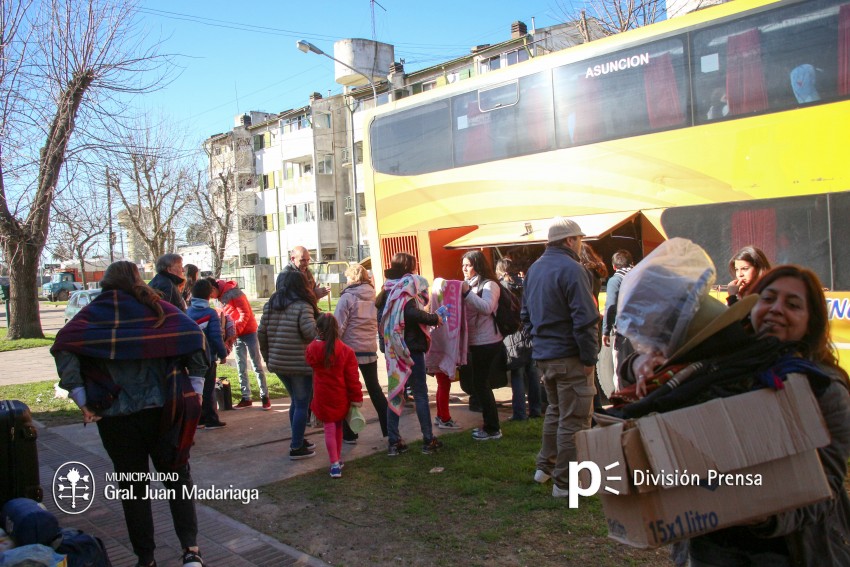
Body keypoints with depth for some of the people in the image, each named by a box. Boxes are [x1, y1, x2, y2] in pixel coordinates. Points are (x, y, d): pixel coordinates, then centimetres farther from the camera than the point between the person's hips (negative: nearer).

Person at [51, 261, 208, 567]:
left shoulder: (92, 312, 5)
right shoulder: (156, 306, 5)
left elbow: (63, 345, -13)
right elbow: (193, 335, -9)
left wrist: (82, 399, -12)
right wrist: (194, 388, -6)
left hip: (115, 414, 0)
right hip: (161, 407, 0)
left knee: (133, 487, 13)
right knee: (178, 478, 13)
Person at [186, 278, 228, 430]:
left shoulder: (187, 312, 0)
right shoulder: (211, 313, -15)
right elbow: (216, 337, -16)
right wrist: (223, 354, -5)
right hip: (207, 357, -5)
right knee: (208, 389, 3)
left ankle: (198, 419, 18)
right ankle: (211, 420, 7)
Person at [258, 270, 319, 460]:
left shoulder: (269, 306, 8)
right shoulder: (302, 306, -12)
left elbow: (261, 334, 10)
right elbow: (310, 332, -23)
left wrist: (268, 358, 18)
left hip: (278, 364, 7)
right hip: (300, 365, -7)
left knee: (295, 401, 22)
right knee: (302, 405, 5)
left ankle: (298, 441, 31)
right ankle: (297, 448, 9)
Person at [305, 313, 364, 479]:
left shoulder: (313, 348, -10)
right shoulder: (346, 351, -11)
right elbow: (352, 377, -9)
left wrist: (318, 340, 16)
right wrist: (357, 398, -2)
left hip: (323, 398, -1)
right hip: (341, 397, 1)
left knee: (329, 429, 3)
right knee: (338, 428, 18)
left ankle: (335, 464, -3)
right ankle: (337, 459, 31)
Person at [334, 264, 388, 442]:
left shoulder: (347, 297, -11)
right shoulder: (374, 297, 4)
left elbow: (338, 326, -14)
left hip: (349, 350, -5)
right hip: (370, 350, 5)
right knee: (374, 388, 16)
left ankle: (349, 434, 9)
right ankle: (389, 428, 16)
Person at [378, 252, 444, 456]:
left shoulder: (389, 288, 9)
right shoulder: (408, 285, -11)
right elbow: (412, 313, -26)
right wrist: (435, 319, -14)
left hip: (393, 349, 6)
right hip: (411, 346, -6)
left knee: (394, 393, 9)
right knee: (420, 393, 3)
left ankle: (394, 442, 11)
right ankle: (428, 440, 8)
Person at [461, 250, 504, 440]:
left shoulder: (489, 284, -10)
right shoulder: (469, 284, 14)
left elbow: (486, 308, -26)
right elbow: (465, 310, 14)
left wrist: (467, 293, -30)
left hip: (487, 342, -8)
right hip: (475, 342, 8)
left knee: (480, 384, -5)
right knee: (480, 383, 12)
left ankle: (493, 429, 5)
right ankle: (489, 425, 23)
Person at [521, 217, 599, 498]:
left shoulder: (534, 269, 10)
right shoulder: (571, 269, -17)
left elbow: (526, 313, 17)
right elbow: (585, 319, -21)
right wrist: (589, 357, -15)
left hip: (543, 355, 9)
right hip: (569, 357, -9)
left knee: (555, 410, 24)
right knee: (574, 420, 1)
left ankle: (545, 466, 33)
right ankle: (566, 482, 8)